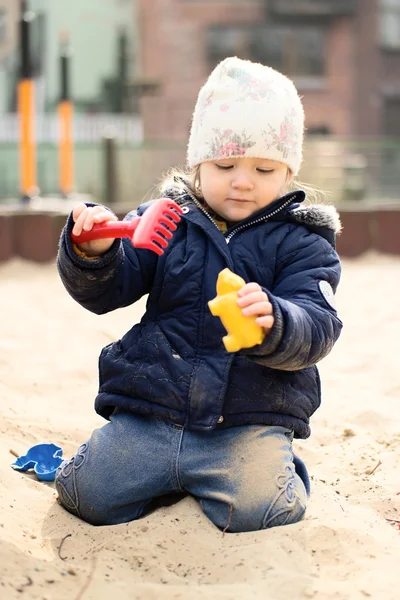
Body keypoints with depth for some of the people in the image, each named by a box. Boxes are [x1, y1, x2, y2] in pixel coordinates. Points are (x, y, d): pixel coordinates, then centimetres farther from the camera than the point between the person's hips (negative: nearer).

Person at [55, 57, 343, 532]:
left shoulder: (302, 243, 2)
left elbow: (317, 328, -11)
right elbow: (104, 292, 4)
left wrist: (273, 322, -35)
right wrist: (92, 255, -20)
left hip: (251, 421, -2)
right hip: (147, 410, 3)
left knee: (256, 510, -26)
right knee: (88, 494, -10)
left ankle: (278, 470, 10)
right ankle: (167, 473, 19)